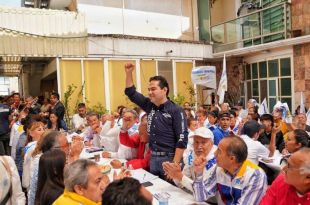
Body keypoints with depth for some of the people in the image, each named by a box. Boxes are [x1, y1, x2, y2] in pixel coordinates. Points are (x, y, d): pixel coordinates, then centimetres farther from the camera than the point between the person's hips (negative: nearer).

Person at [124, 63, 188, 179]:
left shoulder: (176, 111, -12)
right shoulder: (150, 106, 6)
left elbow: (182, 139, -16)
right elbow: (131, 93, 15)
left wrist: (175, 164, -20)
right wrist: (129, 73, 5)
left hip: (169, 158, -6)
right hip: (153, 158, 6)